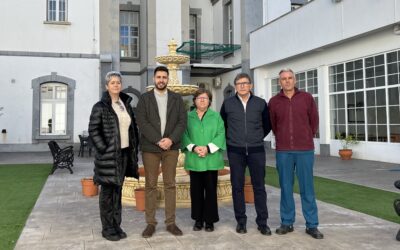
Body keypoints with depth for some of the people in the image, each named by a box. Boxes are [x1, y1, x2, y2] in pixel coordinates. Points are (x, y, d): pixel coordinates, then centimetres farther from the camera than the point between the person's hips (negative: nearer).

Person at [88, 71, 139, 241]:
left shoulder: (126, 105, 10)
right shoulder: (100, 107, -7)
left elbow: (133, 128, 15)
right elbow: (93, 131, -10)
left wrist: (134, 148, 8)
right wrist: (104, 149, -14)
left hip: (124, 153, 5)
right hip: (108, 155, -5)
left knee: (117, 190, 13)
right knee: (107, 191, 4)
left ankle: (116, 225, 22)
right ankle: (107, 228, 14)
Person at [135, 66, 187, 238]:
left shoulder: (177, 99, 9)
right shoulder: (144, 98, 4)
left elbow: (182, 122, 2)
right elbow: (142, 123, -6)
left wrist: (171, 139, -13)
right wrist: (158, 141, -14)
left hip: (171, 147, 1)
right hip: (150, 147, -1)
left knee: (170, 185, 5)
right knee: (150, 185, 3)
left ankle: (170, 222, 13)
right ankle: (150, 223, 11)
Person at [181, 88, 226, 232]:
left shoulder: (216, 116, 6)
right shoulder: (188, 117, 8)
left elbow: (220, 135, -2)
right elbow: (184, 135, 2)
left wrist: (208, 148, -14)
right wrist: (193, 147, -14)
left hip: (211, 160, -1)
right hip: (194, 160, 1)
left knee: (211, 190, 3)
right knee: (196, 190, 7)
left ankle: (210, 220, 14)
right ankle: (198, 219, 19)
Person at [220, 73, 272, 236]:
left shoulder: (260, 103, 2)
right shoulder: (228, 103, 2)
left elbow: (267, 124, 14)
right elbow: (222, 124, 15)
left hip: (256, 150, 0)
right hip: (235, 151, 0)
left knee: (259, 186, 3)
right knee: (237, 186, 5)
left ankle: (262, 222, 13)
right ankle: (241, 221, 17)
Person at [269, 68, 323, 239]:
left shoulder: (307, 98, 2)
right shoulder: (274, 101, 3)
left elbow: (314, 121, 10)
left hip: (305, 150, -1)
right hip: (283, 151, 1)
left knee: (307, 188, 3)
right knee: (286, 187, 7)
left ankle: (311, 225, 11)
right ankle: (287, 222, 18)